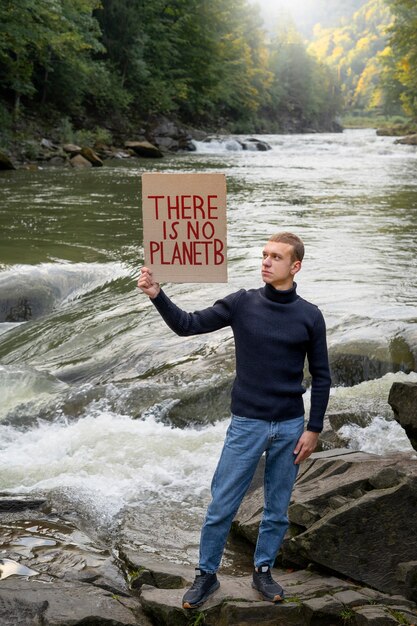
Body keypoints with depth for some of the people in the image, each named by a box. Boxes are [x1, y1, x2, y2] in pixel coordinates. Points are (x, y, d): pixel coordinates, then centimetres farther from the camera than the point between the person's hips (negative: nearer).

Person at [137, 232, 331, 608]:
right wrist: (156, 294, -22)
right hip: (247, 424, -1)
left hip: (290, 427, 1)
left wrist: (313, 429, -1)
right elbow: (188, 325, -6)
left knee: (278, 509, 13)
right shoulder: (242, 303, -4)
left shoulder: (309, 316, -2)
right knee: (221, 507, 3)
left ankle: (263, 571, 31)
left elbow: (321, 377, 3)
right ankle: (206, 574, 21)